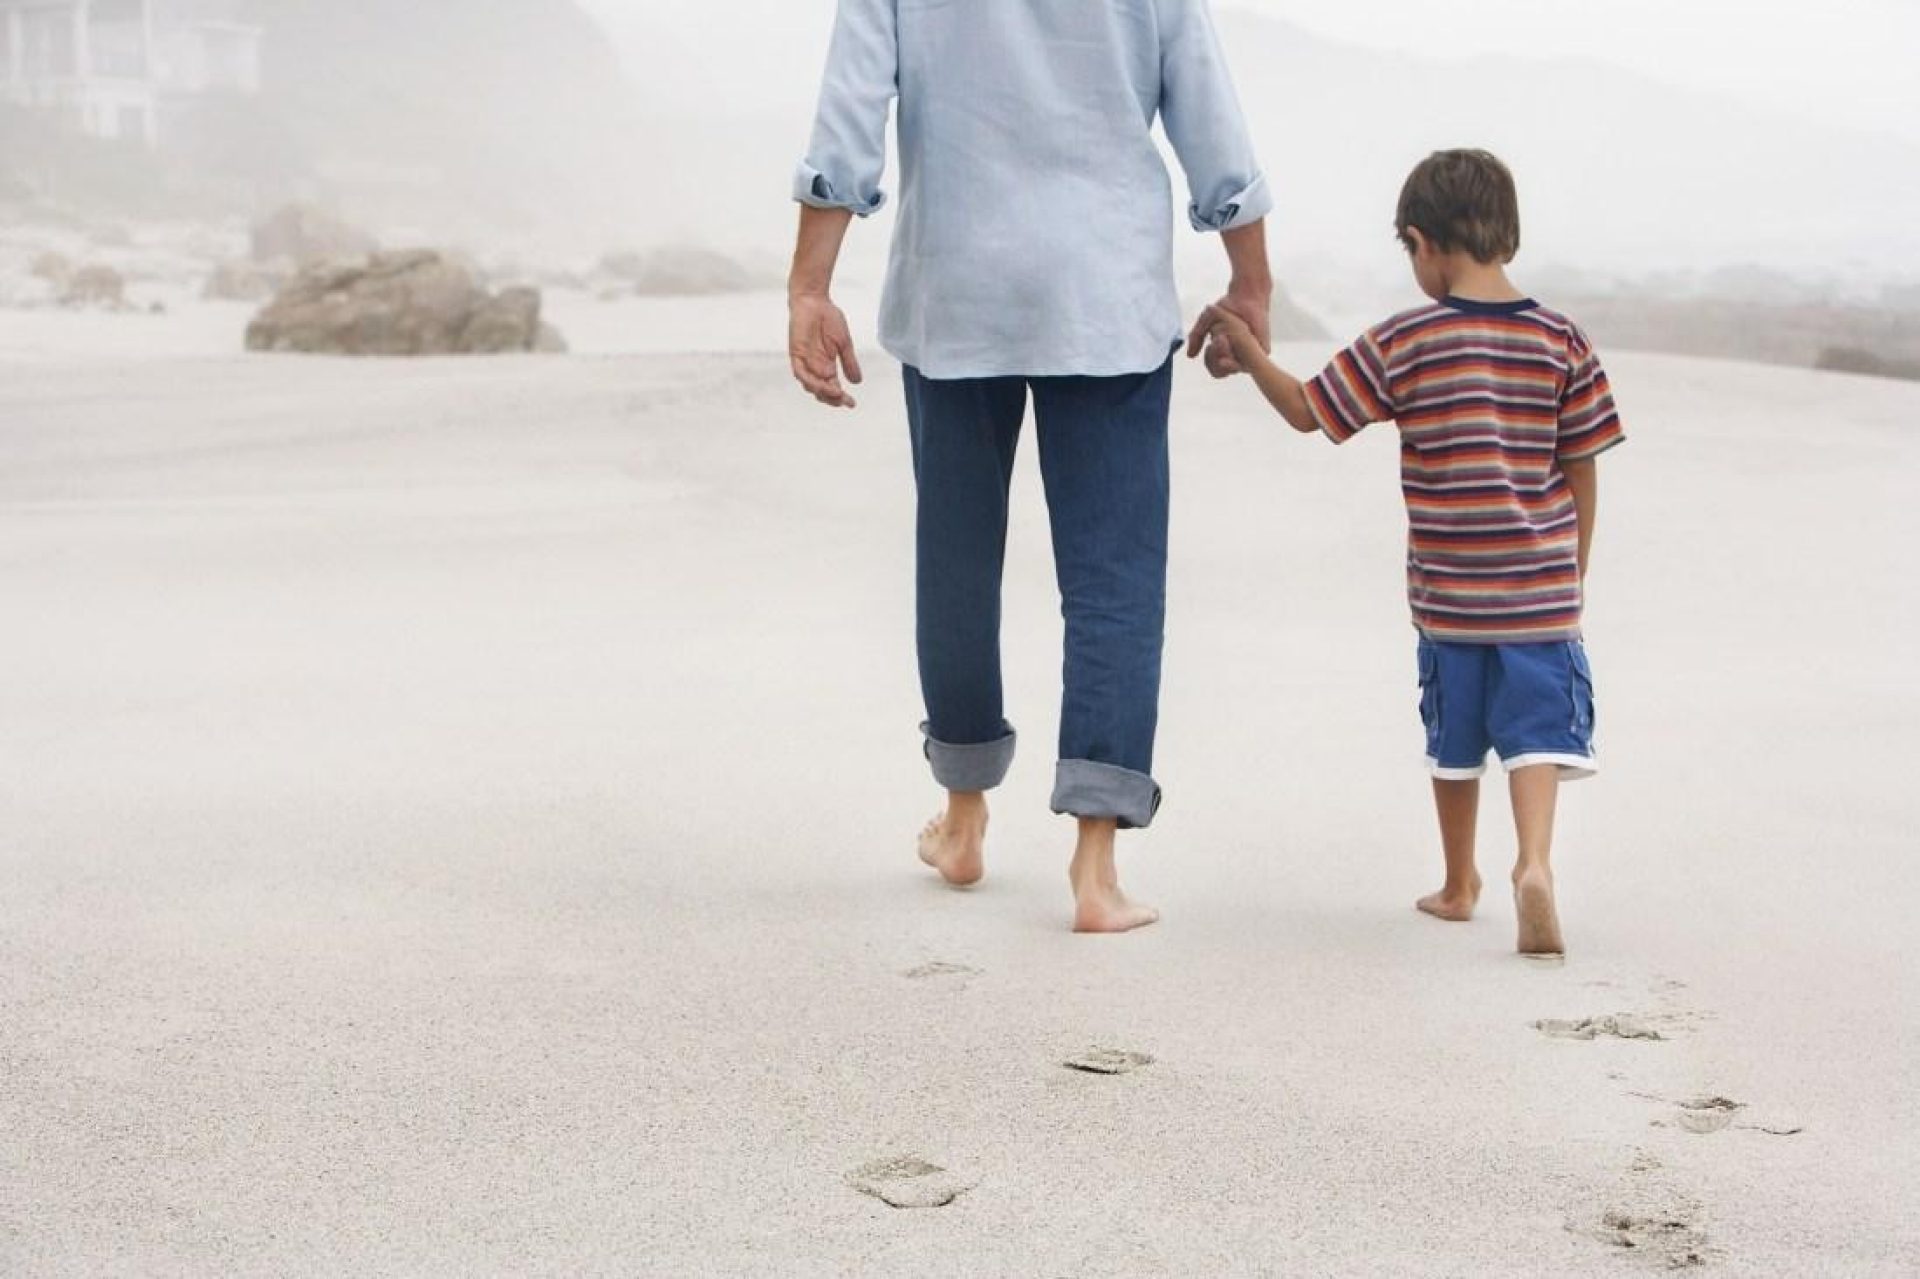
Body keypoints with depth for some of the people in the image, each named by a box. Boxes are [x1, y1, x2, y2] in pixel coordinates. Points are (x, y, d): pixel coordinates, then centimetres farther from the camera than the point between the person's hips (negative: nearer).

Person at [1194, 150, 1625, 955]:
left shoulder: (1401, 344, -8)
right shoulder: (1561, 342, -2)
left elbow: (1307, 412, 0)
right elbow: (1581, 473, 2)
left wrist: (1245, 346, 11)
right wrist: (1574, 573, 13)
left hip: (1447, 594, 0)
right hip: (1541, 590, 0)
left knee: (1455, 741, 16)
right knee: (1537, 729, 0)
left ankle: (1459, 884, 30)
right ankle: (1535, 862, -23)